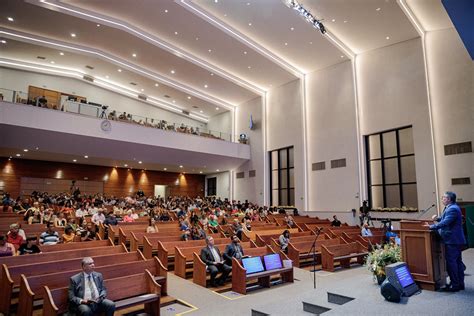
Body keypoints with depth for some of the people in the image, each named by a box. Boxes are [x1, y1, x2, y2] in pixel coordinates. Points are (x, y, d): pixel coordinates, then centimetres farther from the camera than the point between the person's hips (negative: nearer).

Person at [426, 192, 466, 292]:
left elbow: (445, 222, -29)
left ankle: (455, 285, 1)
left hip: (452, 240, -11)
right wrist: (437, 218, 6)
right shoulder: (452, 208, 15)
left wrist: (431, 227, -29)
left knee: (451, 262, -6)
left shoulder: (452, 209, -19)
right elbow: (446, 219, 22)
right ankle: (460, 284, 24)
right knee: (458, 261, 15)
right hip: (456, 240, 11)